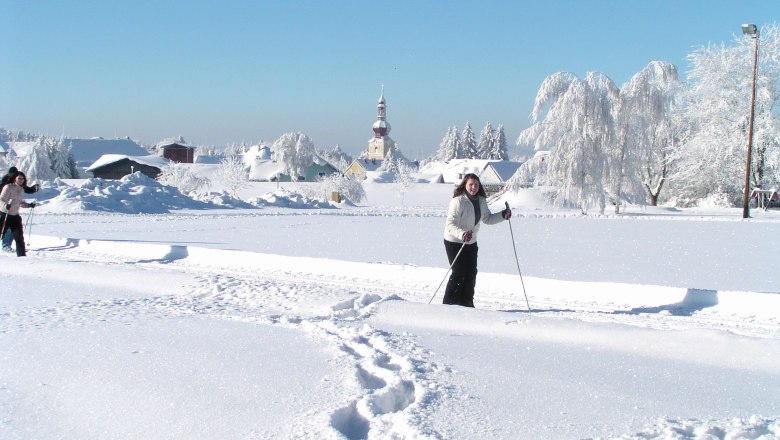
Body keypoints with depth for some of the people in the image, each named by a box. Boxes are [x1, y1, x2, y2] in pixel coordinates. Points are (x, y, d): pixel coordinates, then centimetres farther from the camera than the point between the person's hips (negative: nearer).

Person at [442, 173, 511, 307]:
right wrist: (462, 234, -47)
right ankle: (449, 303, 4)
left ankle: (466, 302, 20)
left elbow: (487, 219, 15)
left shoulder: (481, 201, 2)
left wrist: (502, 215, -1)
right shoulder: (458, 201, -22)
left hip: (471, 242, 7)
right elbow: (450, 223, -29)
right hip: (454, 242, -7)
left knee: (471, 273, 8)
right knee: (459, 273, -8)